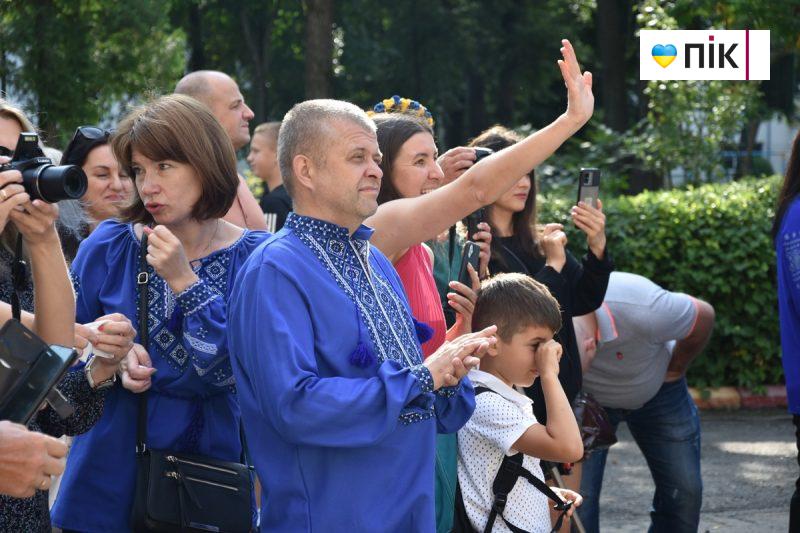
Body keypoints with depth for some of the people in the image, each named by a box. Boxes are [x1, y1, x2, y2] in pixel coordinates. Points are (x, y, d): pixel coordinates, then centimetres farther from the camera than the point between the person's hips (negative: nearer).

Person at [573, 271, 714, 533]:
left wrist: (676, 368, -5)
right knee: (577, 493, -14)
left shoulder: (644, 312, -42)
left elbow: (704, 317, -19)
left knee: (685, 489, 0)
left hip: (657, 388, 0)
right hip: (587, 401, 0)